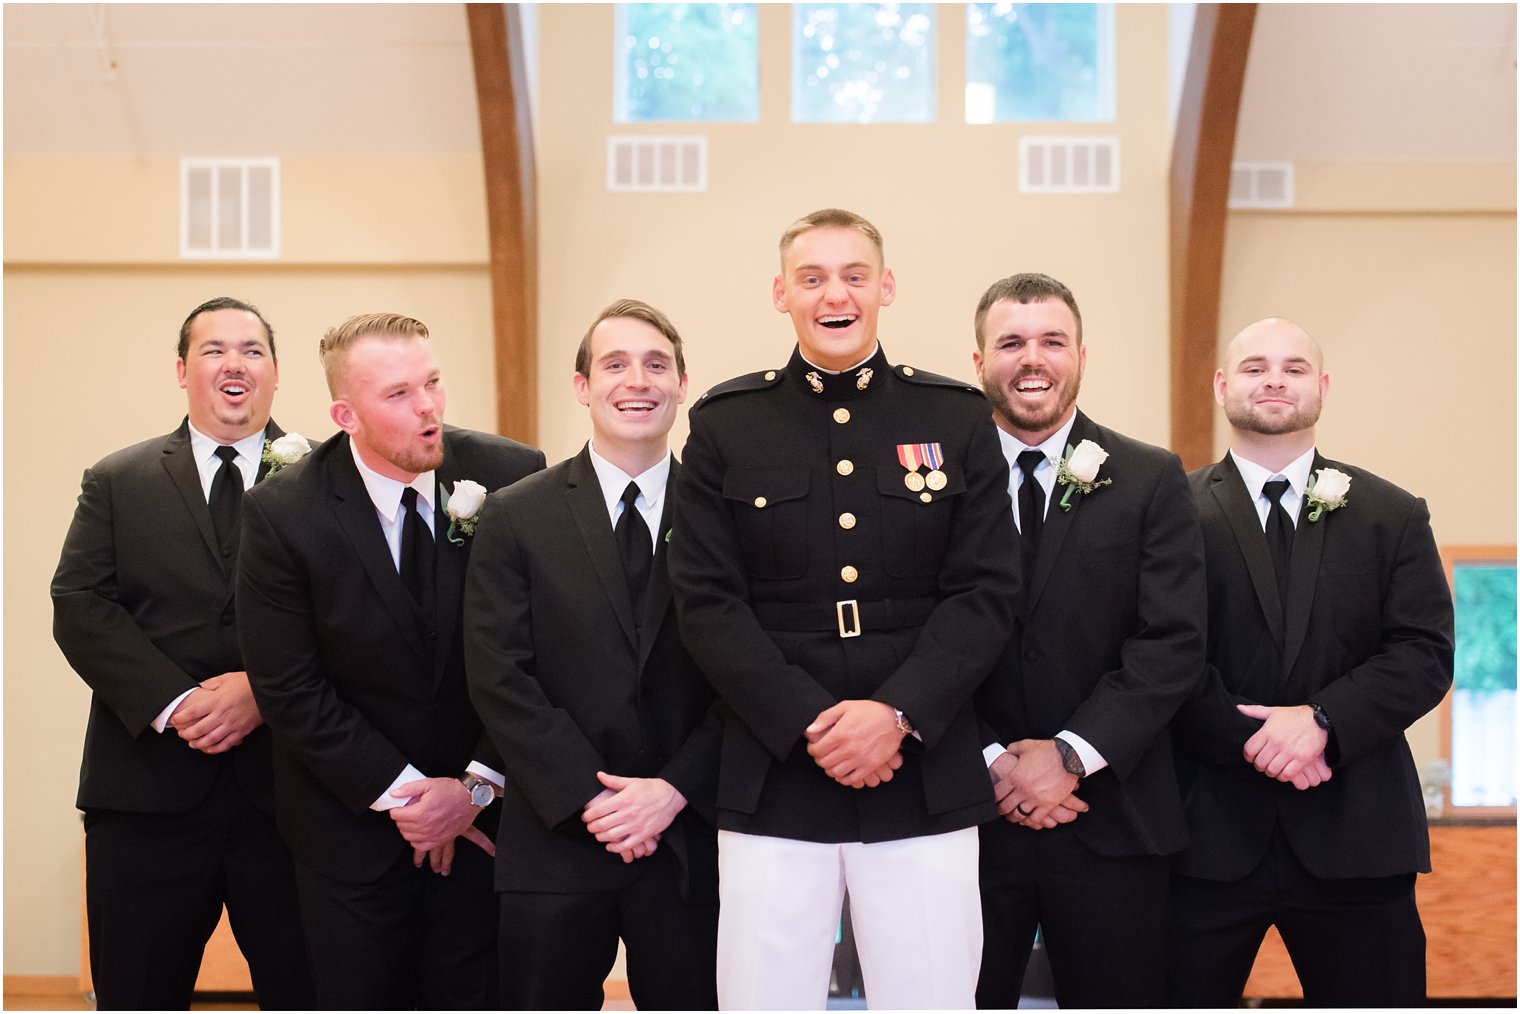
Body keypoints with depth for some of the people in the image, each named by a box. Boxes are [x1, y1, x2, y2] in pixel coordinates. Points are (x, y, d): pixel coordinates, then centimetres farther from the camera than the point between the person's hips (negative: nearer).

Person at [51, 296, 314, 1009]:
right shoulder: (116, 483, 10)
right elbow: (79, 607, -1)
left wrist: (263, 688, -18)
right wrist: (173, 703, -15)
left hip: (290, 788, -1)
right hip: (148, 791, 1)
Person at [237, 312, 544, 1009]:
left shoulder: (513, 476, -10)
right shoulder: (282, 514, -12)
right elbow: (289, 689, -10)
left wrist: (479, 784, -10)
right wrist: (401, 792, -12)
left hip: (485, 804, 1)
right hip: (352, 818, -1)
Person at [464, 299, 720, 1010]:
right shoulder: (515, 517, 2)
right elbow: (499, 680, -4)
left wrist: (675, 789, -11)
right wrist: (591, 800, -11)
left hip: (691, 839, 1)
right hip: (556, 843, 0)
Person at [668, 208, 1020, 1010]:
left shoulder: (956, 418, 7)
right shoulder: (725, 424, 5)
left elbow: (986, 592, 1)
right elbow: (707, 603, -1)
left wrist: (896, 713, -12)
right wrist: (810, 723, -11)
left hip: (925, 778, 1)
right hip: (773, 779, 0)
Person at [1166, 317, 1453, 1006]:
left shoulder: (1394, 517, 10)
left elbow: (1424, 653, 0)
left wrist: (1324, 719, -15)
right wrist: (1249, 737, -15)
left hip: (1356, 837, 2)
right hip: (1208, 830, -1)